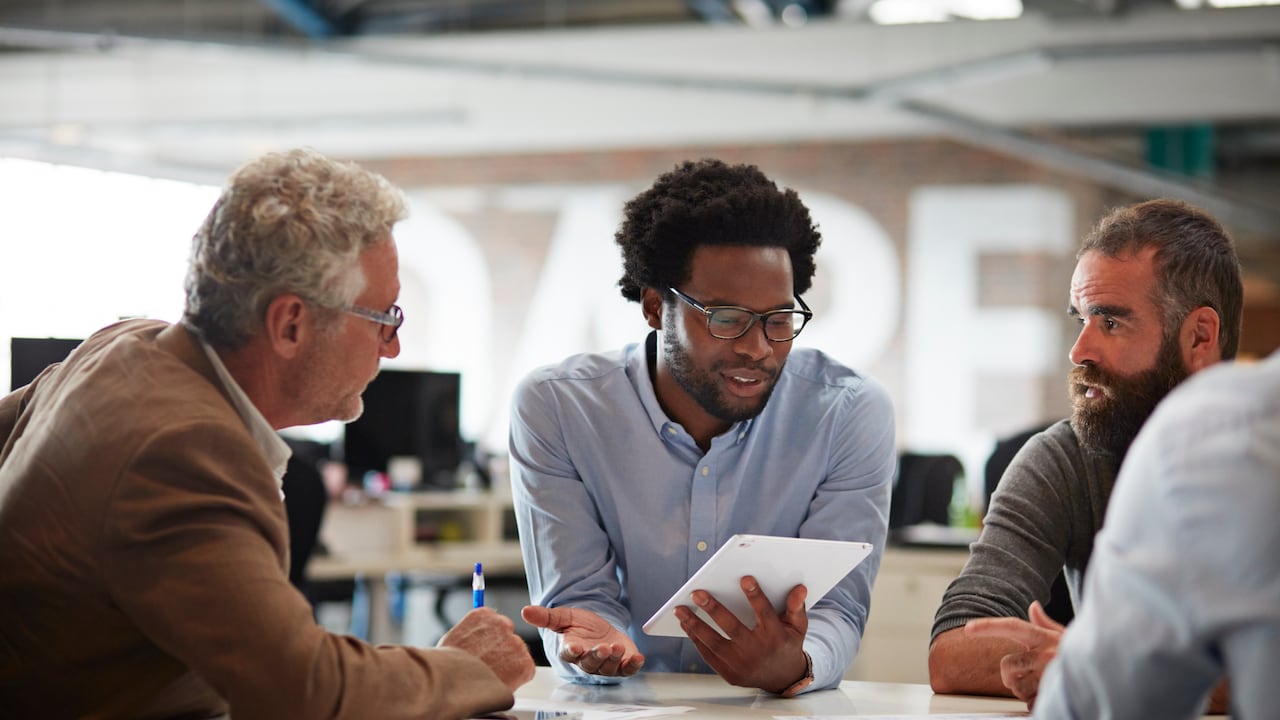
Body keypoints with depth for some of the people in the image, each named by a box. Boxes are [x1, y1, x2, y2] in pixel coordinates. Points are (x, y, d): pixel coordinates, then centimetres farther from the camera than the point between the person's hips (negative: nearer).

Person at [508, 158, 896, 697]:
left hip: (785, 710, 1)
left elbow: (837, 607, -10)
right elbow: (581, 594, -7)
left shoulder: (850, 414, -5)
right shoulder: (555, 409, -5)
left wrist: (793, 666, -31)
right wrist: (593, 639, -29)